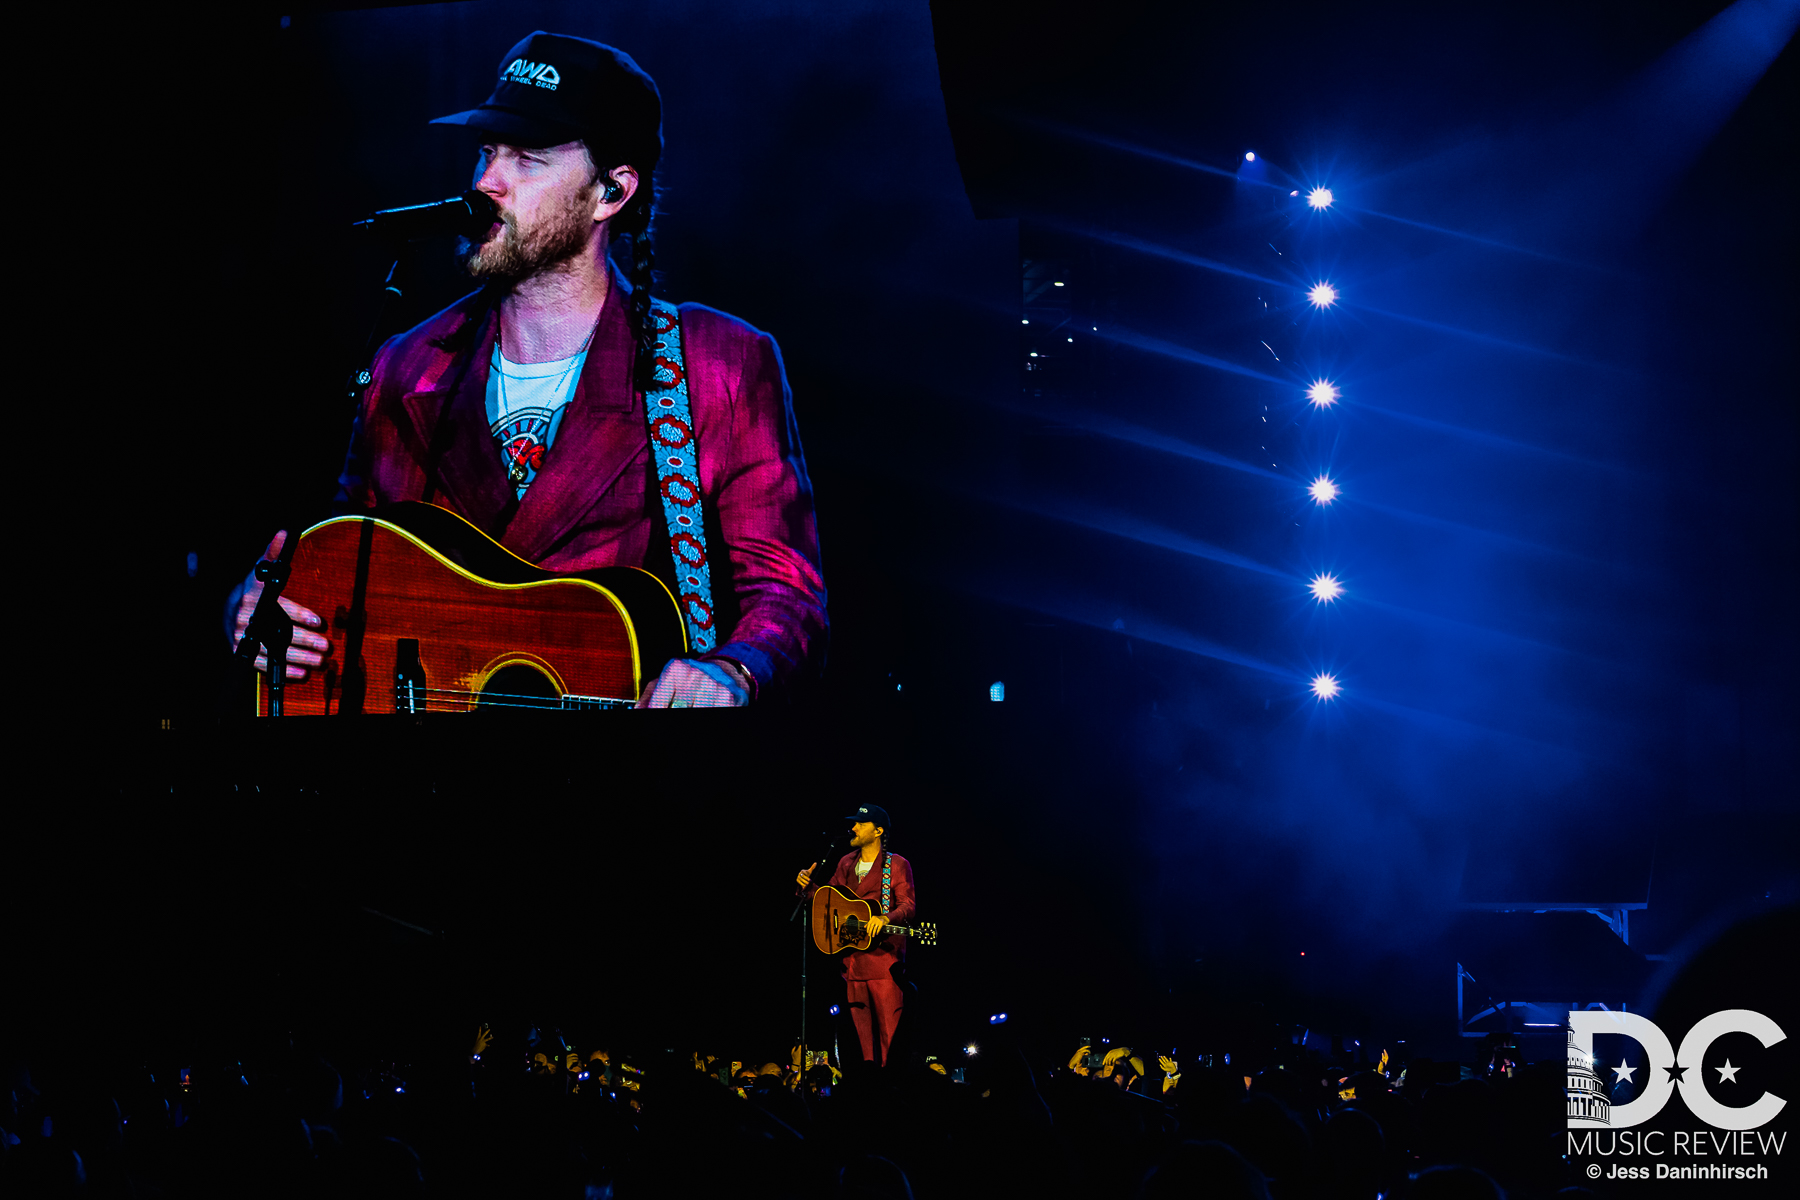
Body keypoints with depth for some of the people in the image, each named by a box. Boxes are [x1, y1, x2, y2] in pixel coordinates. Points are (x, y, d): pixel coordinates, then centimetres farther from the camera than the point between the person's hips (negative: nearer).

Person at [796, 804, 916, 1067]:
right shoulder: (846, 864, 15)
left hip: (884, 954, -6)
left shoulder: (897, 865, -2)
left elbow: (908, 905, -9)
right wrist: (808, 886, 3)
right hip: (852, 954, 6)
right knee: (861, 1024, 7)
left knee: (889, 1024, -9)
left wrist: (885, 918, -28)